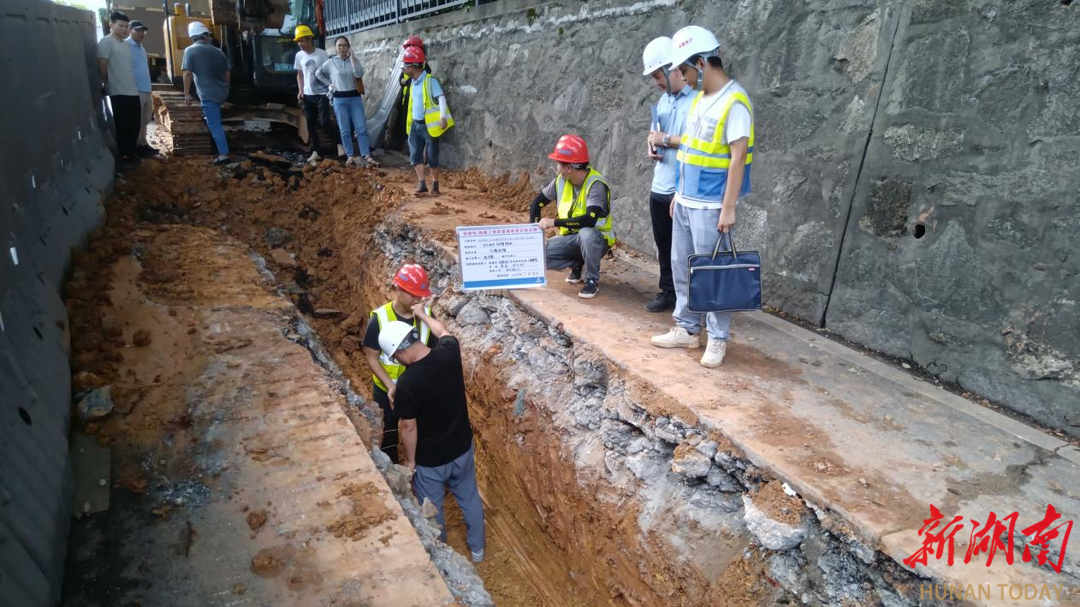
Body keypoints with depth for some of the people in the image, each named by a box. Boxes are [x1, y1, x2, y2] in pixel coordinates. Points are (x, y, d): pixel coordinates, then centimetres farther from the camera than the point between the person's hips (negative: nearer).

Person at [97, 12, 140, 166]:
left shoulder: (126, 44, 17)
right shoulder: (106, 42, -6)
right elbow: (102, 67, -8)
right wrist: (109, 84, 1)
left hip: (133, 91, 7)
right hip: (119, 93, -7)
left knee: (134, 125, 10)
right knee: (123, 126, -2)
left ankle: (130, 153, 20)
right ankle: (123, 156, 6)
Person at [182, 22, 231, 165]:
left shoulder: (190, 50, -5)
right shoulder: (218, 51, 9)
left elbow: (187, 73, -12)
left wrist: (186, 94, -5)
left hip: (208, 94, -5)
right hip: (222, 93, 5)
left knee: (215, 125, -4)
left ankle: (223, 154, -6)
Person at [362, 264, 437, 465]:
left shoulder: (426, 315, -11)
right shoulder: (379, 318, -20)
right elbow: (371, 357, -14)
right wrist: (390, 386, -25)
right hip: (386, 391, -2)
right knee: (387, 440, 17)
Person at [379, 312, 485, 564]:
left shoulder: (407, 383, -30)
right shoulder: (449, 353, -16)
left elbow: (409, 427, -20)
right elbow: (443, 332, 8)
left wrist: (410, 460, -4)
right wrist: (422, 314, 23)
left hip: (430, 459, -5)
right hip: (463, 448, 5)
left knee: (432, 508, 22)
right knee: (470, 498, 26)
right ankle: (477, 548, 46)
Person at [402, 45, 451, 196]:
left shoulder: (430, 80, -12)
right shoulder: (412, 83, 11)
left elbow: (441, 98, -20)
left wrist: (443, 117, -32)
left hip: (429, 125, -7)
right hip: (415, 125, 7)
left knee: (432, 157, 2)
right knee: (415, 155, 1)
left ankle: (435, 185, 15)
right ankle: (422, 183, 6)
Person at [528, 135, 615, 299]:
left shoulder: (596, 184, -25)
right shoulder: (561, 180, -5)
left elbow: (589, 221, -38)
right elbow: (537, 203, 5)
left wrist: (554, 222, -33)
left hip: (596, 239, -6)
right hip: (571, 238, 6)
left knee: (586, 234, -41)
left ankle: (592, 280, -16)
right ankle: (577, 264, 10)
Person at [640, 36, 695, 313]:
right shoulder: (664, 99, 12)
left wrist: (668, 141, -17)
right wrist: (652, 145, 0)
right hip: (660, 188, 8)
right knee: (664, 247, 17)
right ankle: (668, 293, 32)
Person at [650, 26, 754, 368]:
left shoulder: (734, 101, -16)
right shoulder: (699, 98, 10)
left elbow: (738, 157, -20)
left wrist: (728, 209, -22)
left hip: (710, 206, -9)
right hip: (686, 201, 9)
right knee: (682, 267, 13)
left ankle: (717, 339, 13)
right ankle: (687, 329, 26)